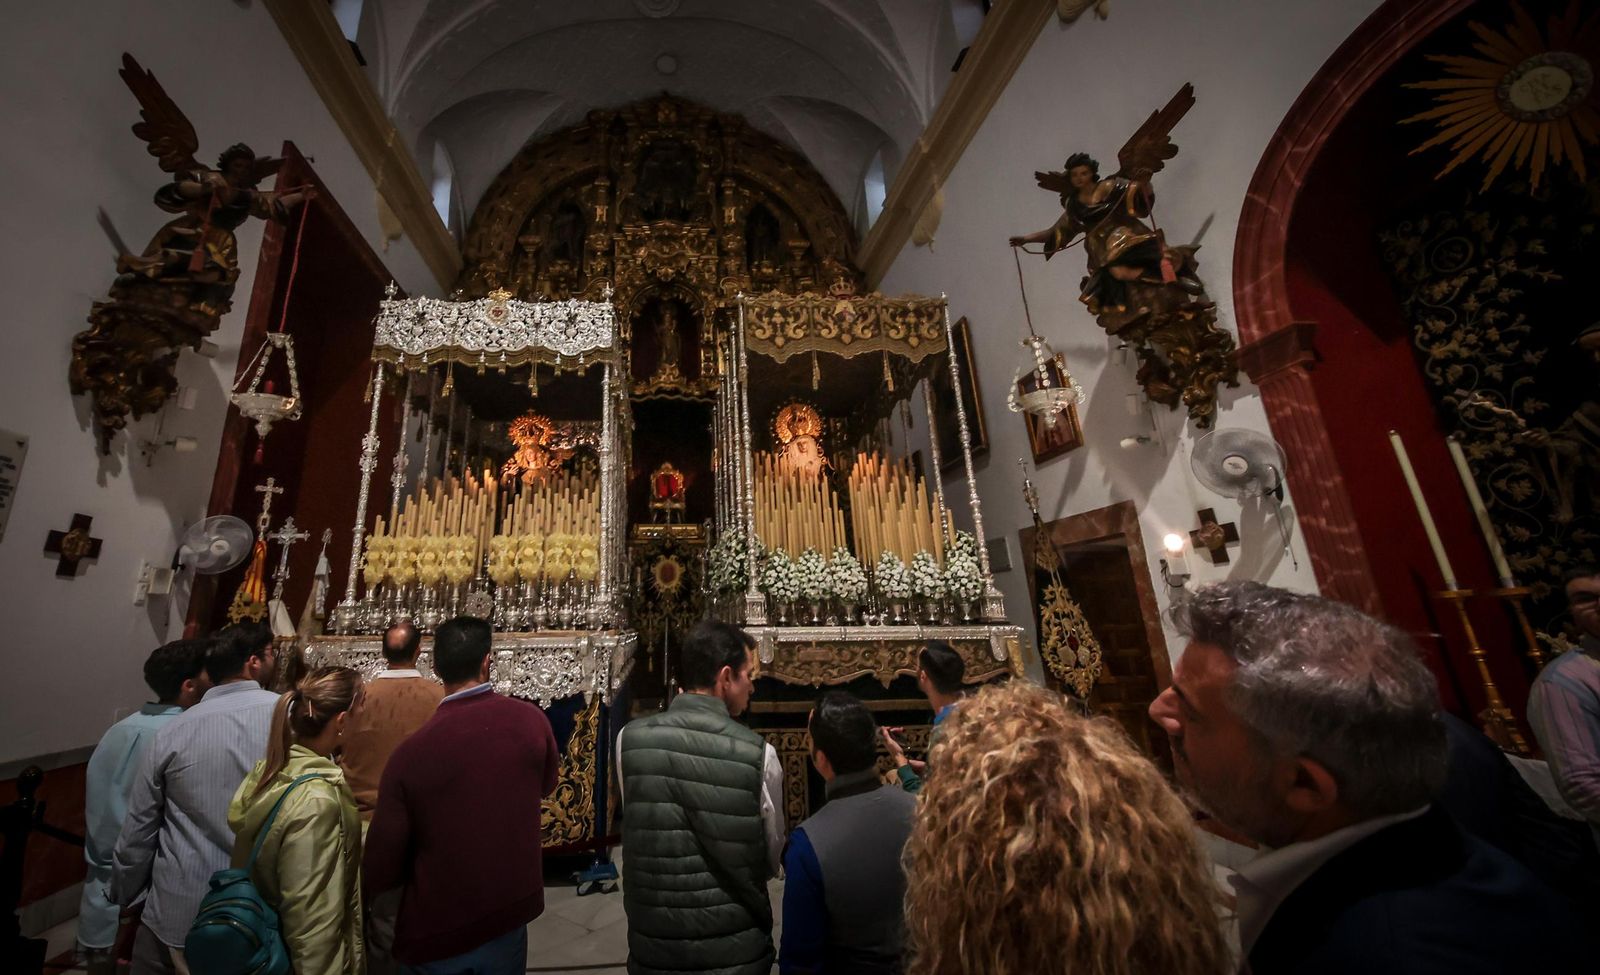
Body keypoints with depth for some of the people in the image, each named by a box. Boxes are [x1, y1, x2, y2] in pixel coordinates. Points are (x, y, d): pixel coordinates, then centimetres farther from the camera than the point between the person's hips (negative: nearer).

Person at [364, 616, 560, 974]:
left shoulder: (410, 751, -22)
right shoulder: (530, 719, -17)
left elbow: (381, 868, -11)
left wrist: (371, 887, 12)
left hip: (432, 933, -1)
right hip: (507, 919, 1)